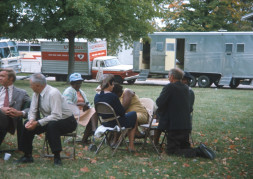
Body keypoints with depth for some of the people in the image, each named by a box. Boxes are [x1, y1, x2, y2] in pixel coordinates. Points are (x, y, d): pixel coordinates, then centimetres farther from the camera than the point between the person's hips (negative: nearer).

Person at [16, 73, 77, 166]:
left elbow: (57, 116, -32)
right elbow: (32, 111, 2)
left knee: (51, 125, -37)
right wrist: (32, 120, -21)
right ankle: (27, 156, 1)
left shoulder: (53, 93, -26)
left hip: (66, 122, -8)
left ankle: (57, 157, -28)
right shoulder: (36, 93, -2)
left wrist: (38, 123, -32)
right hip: (49, 121, 8)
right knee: (28, 124, -9)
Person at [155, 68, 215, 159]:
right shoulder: (186, 88, 12)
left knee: (171, 150, -2)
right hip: (186, 125, 8)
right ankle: (200, 150, -6)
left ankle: (197, 151, -19)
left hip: (174, 126, -8)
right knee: (185, 148, 22)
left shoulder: (169, 87, -12)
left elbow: (159, 103, -17)